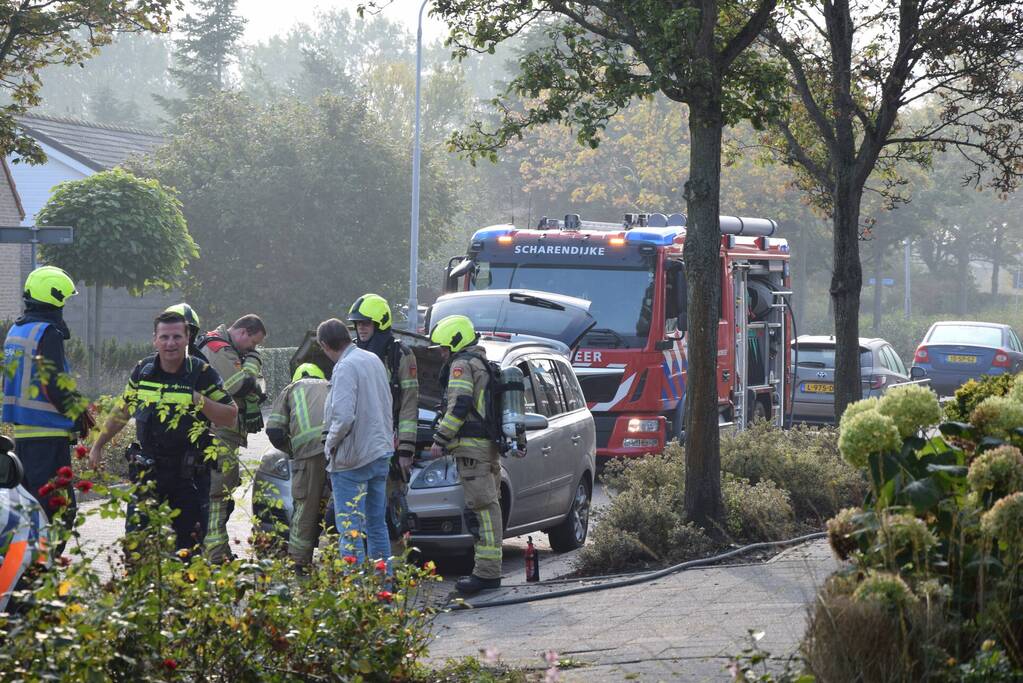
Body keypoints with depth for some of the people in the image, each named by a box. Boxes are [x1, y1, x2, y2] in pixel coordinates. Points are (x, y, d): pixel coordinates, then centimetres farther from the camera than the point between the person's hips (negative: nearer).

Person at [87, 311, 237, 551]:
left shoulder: (202, 374, -6)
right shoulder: (143, 370, 5)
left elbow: (231, 417, -5)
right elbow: (122, 410, 18)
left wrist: (202, 402, -21)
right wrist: (98, 446, 22)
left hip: (190, 474, -3)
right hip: (149, 468, 3)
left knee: (188, 543, 0)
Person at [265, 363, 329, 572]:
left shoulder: (291, 389, 26)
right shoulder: (331, 387, 35)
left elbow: (274, 430, 15)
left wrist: (291, 450, 29)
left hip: (309, 449, -2)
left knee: (306, 507, 3)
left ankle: (298, 562, 6)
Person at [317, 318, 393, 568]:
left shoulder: (345, 367, -18)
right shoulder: (373, 360, 9)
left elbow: (343, 417, -26)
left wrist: (331, 442, -10)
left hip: (353, 459, -9)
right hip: (381, 453, 9)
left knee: (350, 530, -4)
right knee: (377, 524, 17)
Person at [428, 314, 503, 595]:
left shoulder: (461, 365, -7)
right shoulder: (483, 365, 24)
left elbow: (459, 406, -17)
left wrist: (440, 439, -13)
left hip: (472, 446, -10)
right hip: (490, 445, 10)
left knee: (482, 507, -14)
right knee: (488, 506, 10)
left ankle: (486, 572, -18)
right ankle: (489, 569, 13)